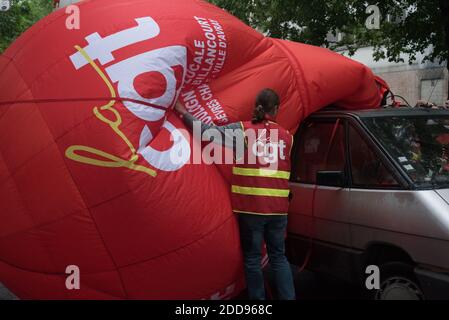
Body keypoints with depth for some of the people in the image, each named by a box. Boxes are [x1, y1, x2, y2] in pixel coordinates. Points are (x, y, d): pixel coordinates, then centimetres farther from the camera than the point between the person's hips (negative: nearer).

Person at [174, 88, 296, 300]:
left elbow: (208, 131, -9)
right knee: (278, 257, 13)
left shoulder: (243, 130, -4)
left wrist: (184, 113, 2)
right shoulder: (286, 136, 7)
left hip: (251, 208, -3)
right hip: (278, 208, 3)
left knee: (252, 258, 7)